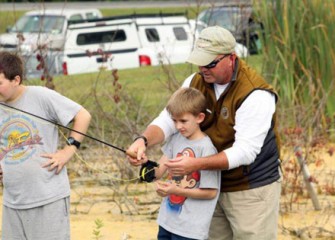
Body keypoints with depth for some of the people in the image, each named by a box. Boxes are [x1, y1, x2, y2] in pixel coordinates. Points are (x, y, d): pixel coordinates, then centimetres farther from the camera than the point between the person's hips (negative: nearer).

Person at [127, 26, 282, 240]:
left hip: (251, 190, -7)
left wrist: (197, 164, -37)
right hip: (213, 187, 7)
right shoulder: (195, 83, -2)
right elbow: (168, 120, -8)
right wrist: (144, 140, -31)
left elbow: (245, 151, -27)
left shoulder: (255, 94, -23)